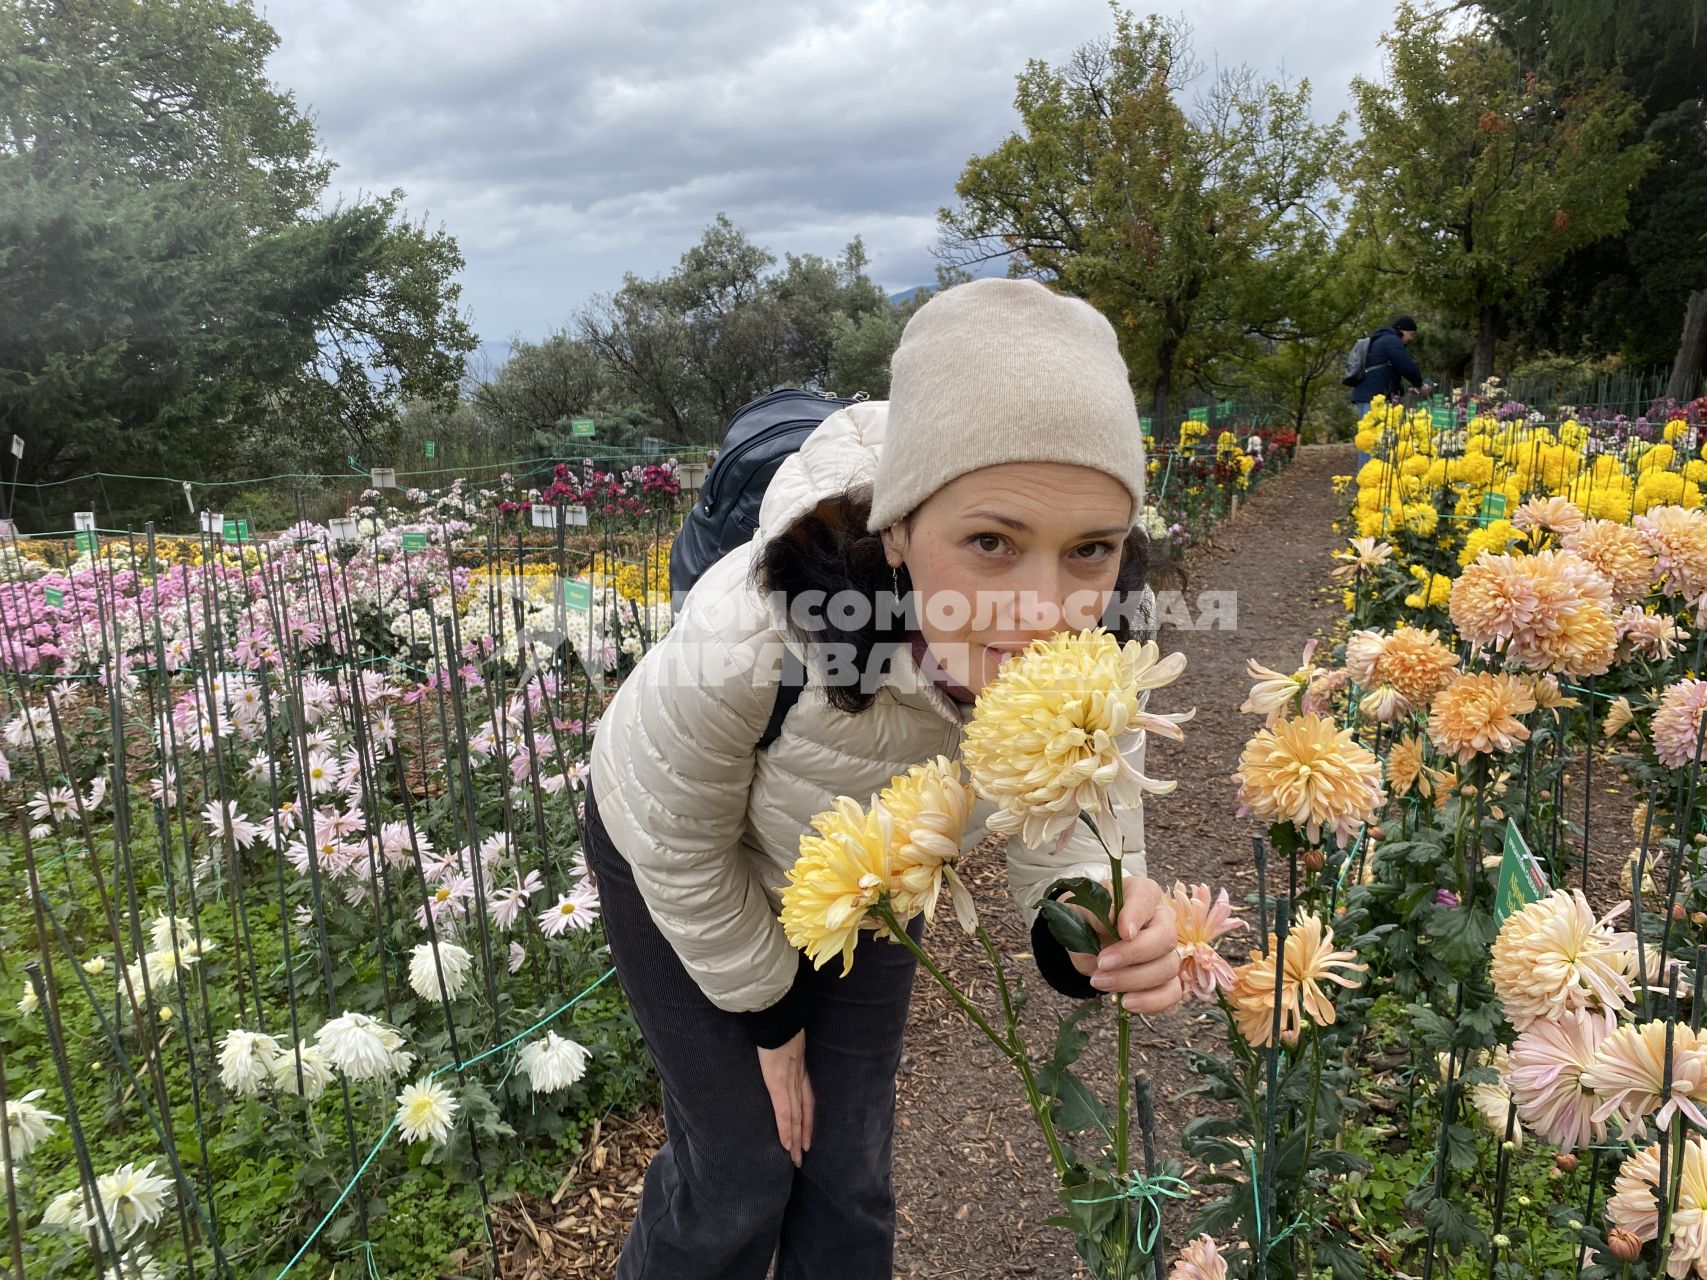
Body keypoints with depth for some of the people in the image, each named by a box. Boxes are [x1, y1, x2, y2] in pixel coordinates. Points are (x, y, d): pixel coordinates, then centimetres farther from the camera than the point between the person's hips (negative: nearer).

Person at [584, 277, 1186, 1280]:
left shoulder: (1098, 634, -33)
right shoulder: (749, 631, -43)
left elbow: (1066, 833, -18)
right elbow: (685, 854, -22)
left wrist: (1095, 926, -43)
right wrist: (768, 1014, -5)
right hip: (693, 873, -3)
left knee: (852, 1168, 14)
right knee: (739, 1174, 9)